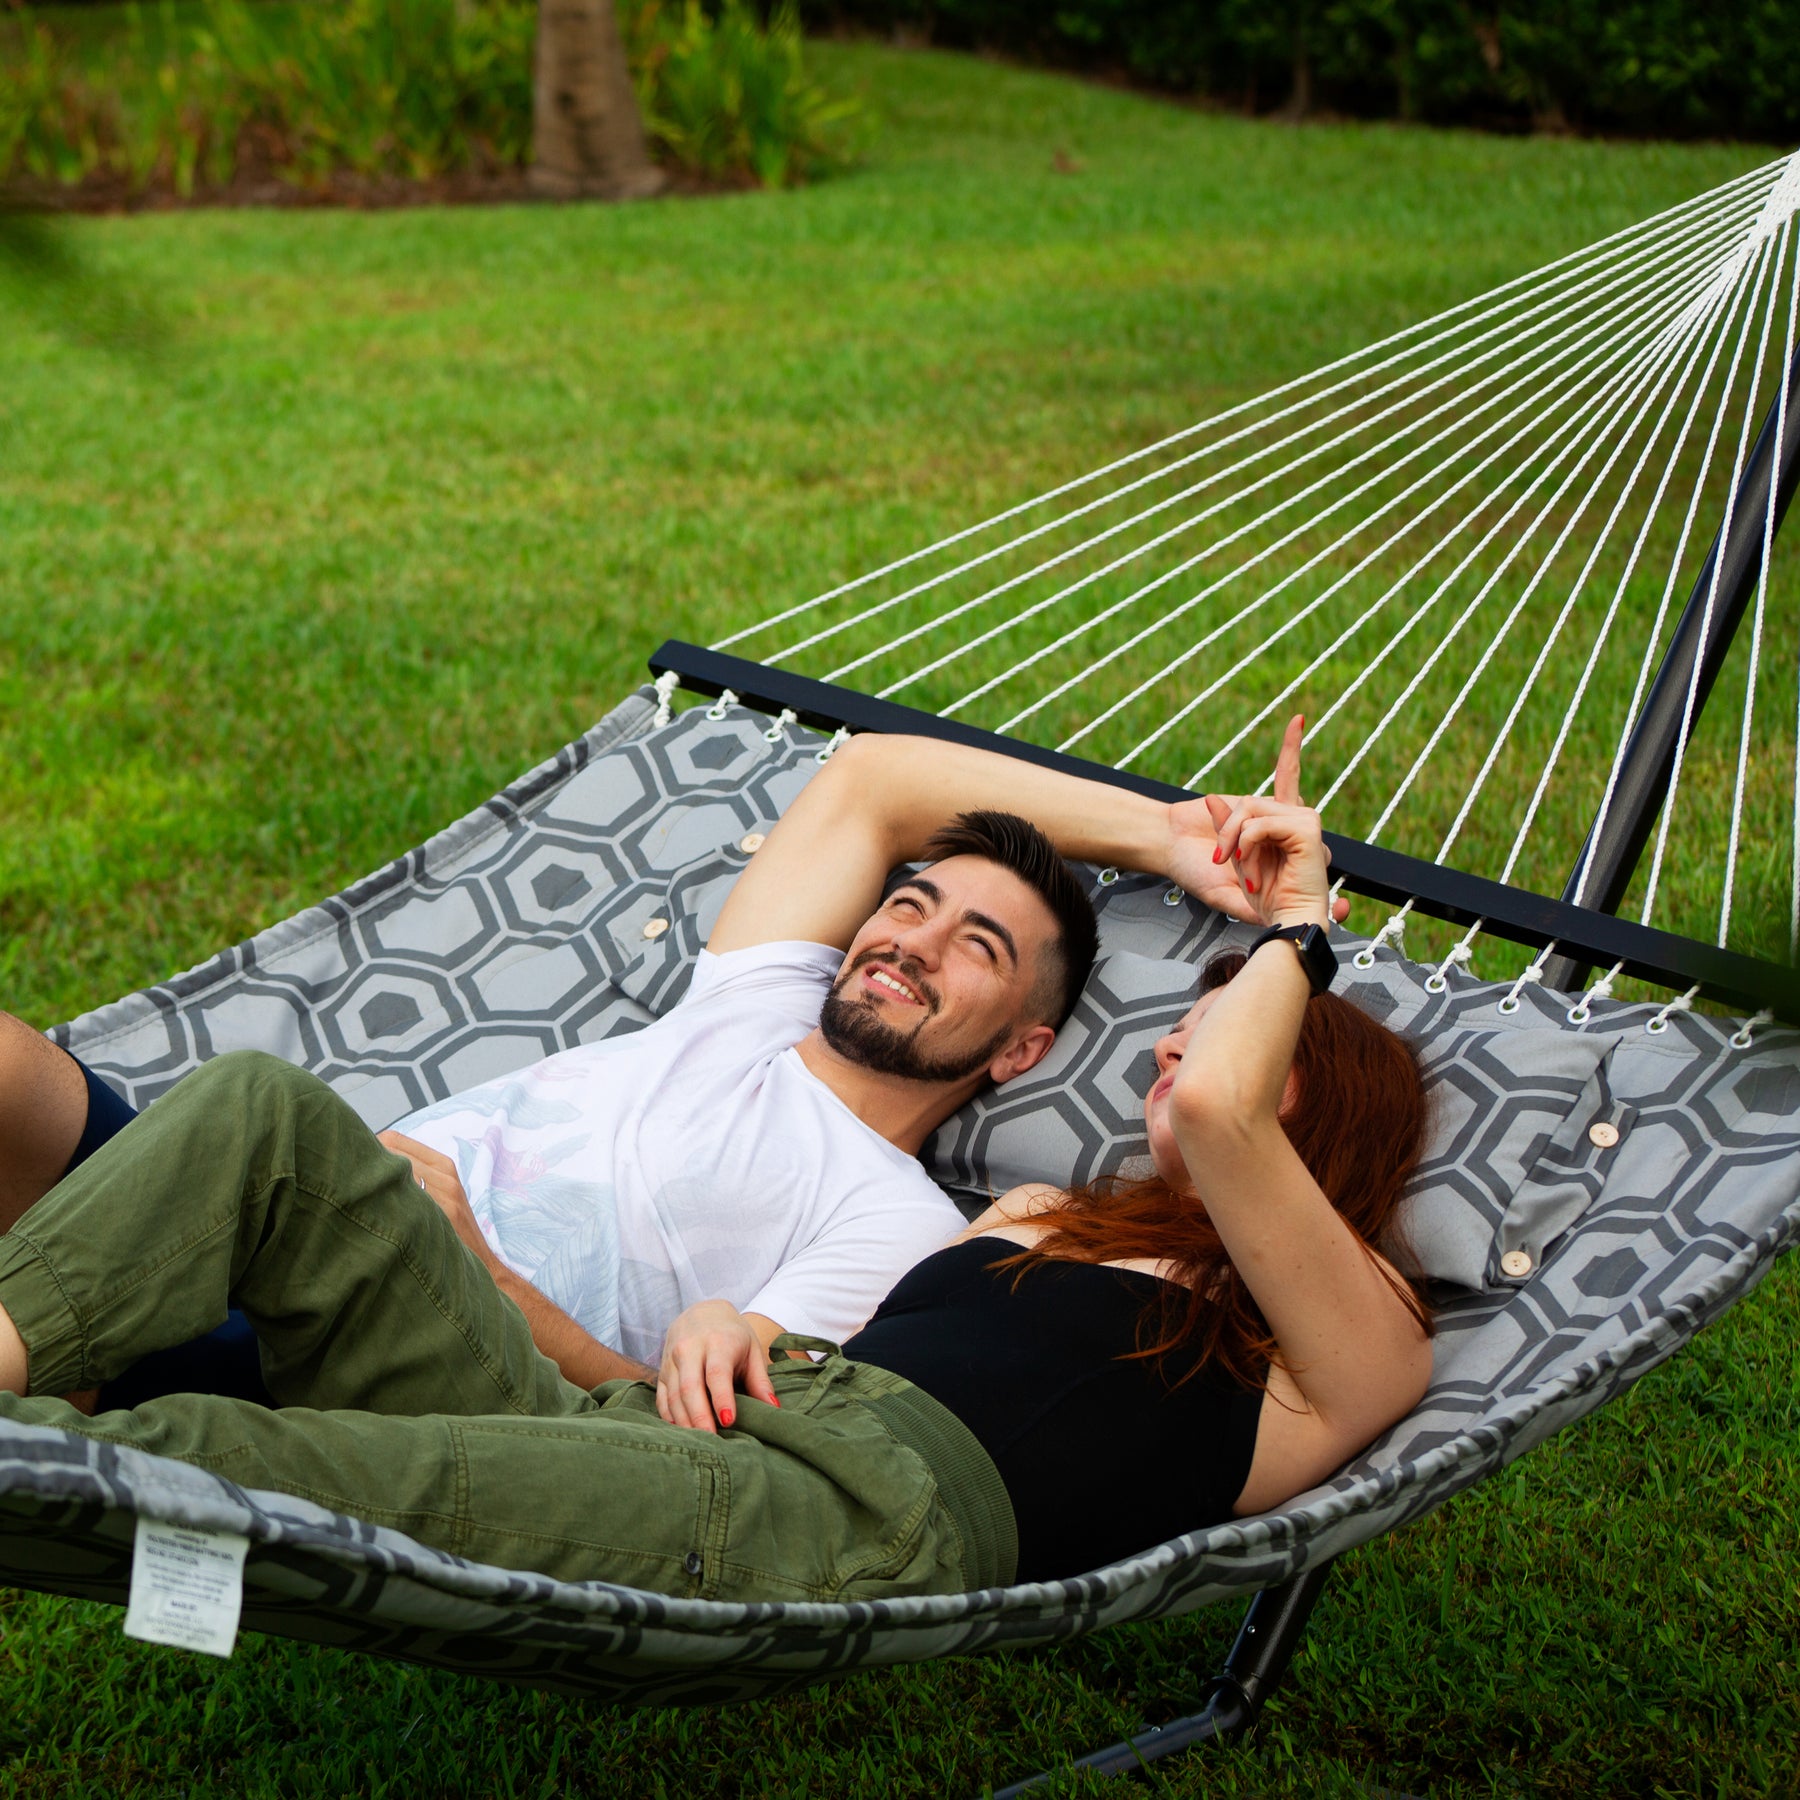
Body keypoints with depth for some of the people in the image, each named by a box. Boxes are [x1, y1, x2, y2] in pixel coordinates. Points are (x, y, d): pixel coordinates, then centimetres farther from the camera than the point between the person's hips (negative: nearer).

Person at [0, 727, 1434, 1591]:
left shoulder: (1363, 1338, 14)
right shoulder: (1042, 1215, 37)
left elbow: (1213, 1109, -7)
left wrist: (1296, 931, 12)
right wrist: (724, 1324, 4)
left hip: (862, 1526, -8)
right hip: (654, 1433, 8)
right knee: (268, 1113, -12)